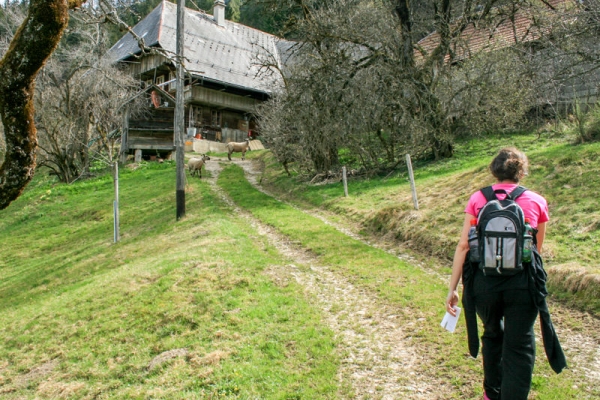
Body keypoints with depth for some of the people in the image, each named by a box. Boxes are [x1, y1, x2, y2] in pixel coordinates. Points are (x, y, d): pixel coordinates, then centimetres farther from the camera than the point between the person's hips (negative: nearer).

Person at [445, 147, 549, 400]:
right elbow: (537, 248, 14)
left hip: (485, 281, 2)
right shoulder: (536, 202, 3)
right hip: (522, 283, -2)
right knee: (519, 348, 8)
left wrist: (452, 288, -1)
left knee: (493, 335, 25)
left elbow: (463, 245, -5)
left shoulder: (477, 199, 1)